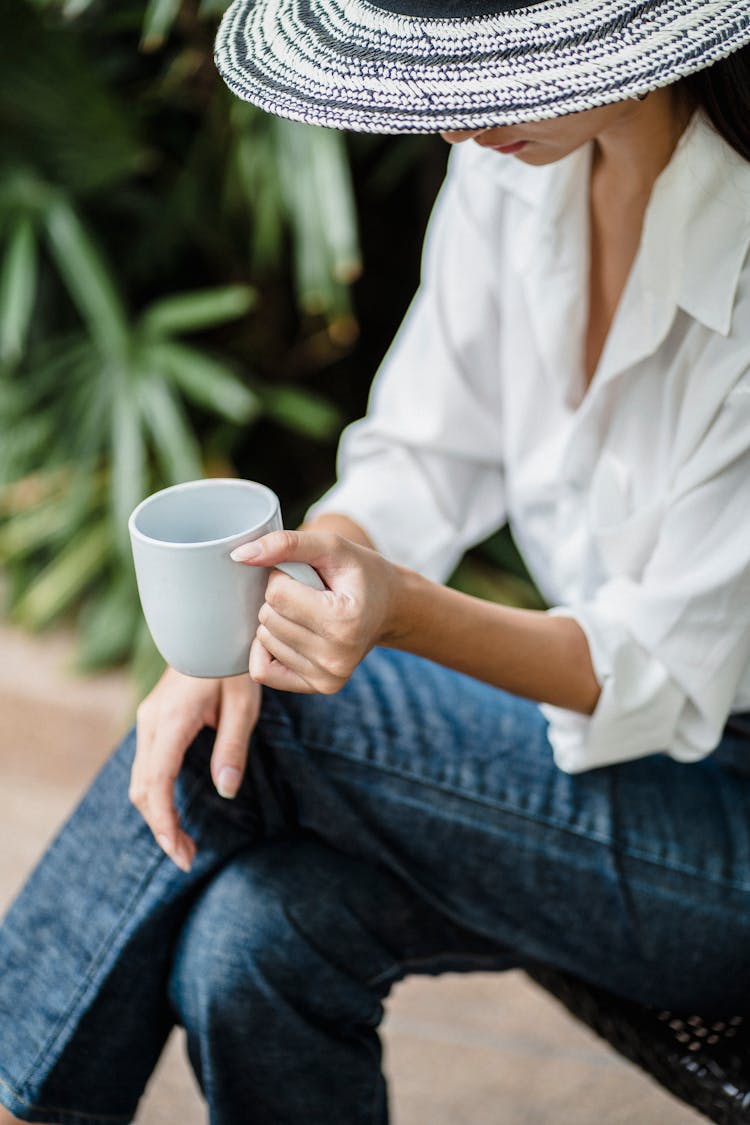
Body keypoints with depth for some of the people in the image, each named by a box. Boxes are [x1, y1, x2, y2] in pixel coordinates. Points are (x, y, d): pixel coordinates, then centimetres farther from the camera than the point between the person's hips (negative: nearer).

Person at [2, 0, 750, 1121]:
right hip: (592, 706, 6)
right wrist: (234, 636, -17)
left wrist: (403, 609, -39)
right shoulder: (517, 164, -6)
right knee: (254, 943, -19)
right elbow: (423, 460, 0)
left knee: (251, 726, -19)